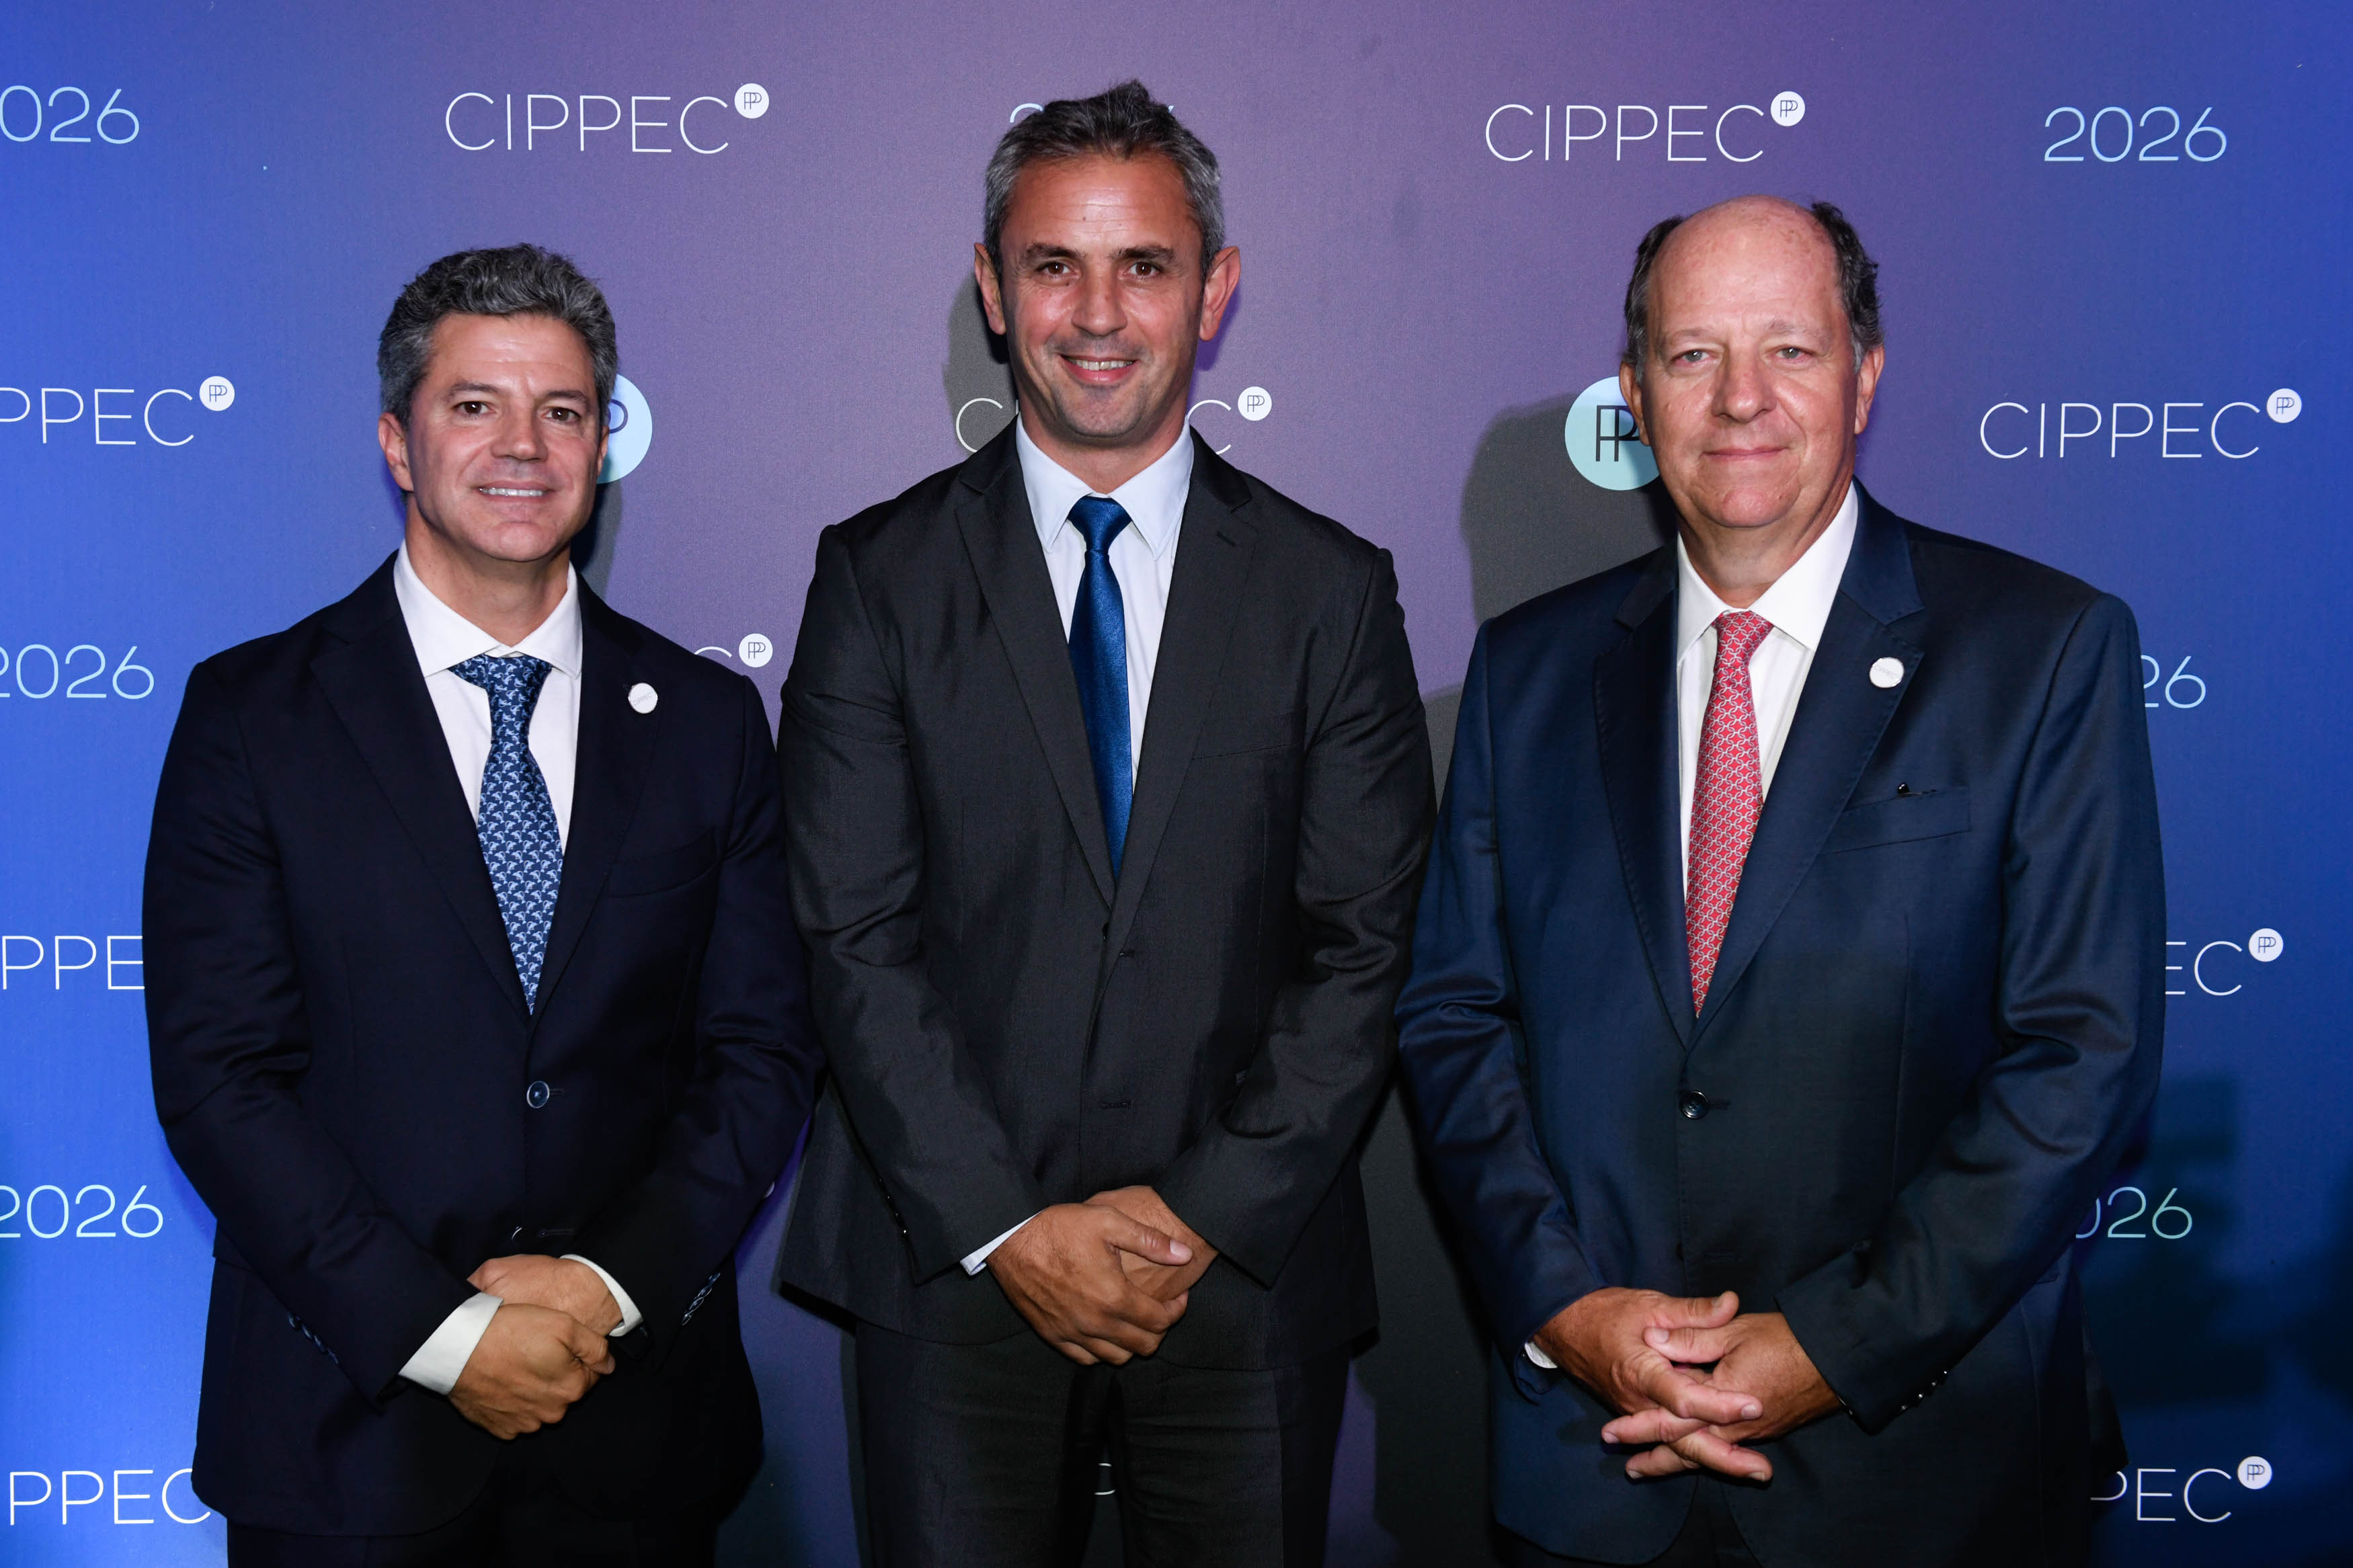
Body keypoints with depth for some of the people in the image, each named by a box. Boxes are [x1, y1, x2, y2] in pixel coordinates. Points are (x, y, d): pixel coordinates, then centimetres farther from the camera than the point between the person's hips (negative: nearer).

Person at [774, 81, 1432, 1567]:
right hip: (957, 1270, 0)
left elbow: (1362, 951, -1)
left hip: (1248, 1270, 1)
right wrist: (1008, 1226, -11)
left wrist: (1204, 1213, -9)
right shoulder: (880, 577, 1)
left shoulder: (1332, 592, 3)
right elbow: (857, 939, -4)